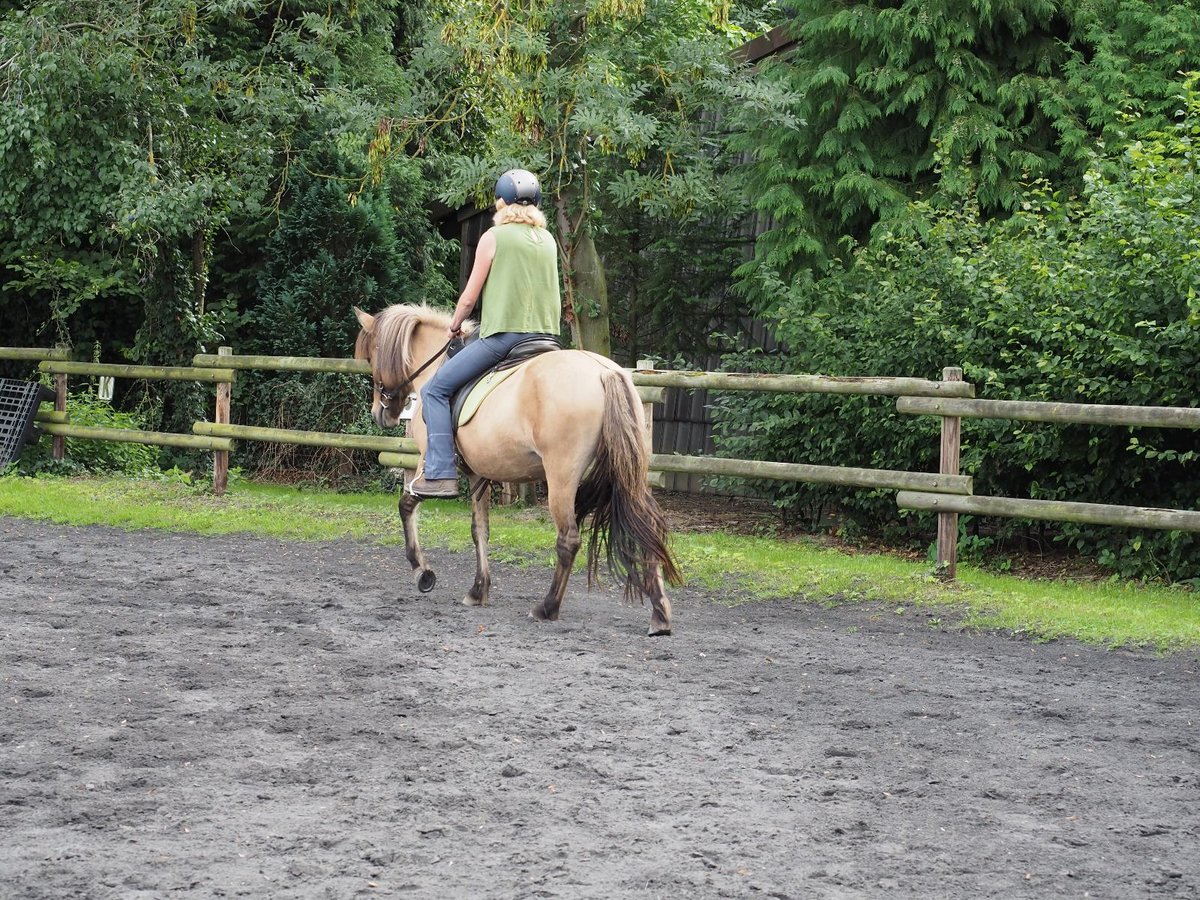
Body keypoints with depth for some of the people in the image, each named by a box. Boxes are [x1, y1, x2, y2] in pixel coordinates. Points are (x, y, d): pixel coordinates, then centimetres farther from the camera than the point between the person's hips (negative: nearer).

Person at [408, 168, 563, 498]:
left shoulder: (493, 237, -2)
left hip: (503, 335, -6)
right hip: (547, 335, 6)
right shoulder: (548, 240, 14)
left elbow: (469, 298, -1)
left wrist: (455, 326, 16)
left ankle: (440, 474, -12)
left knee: (436, 390, -1)